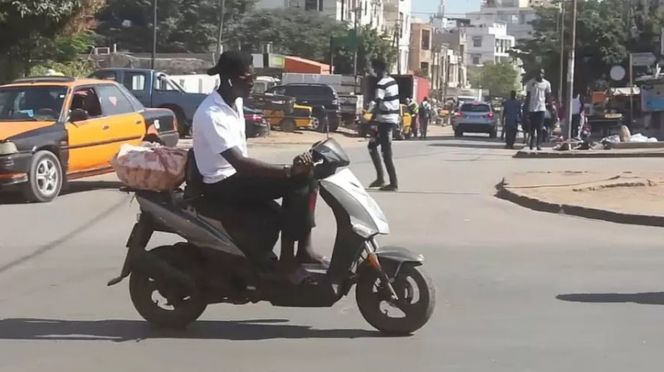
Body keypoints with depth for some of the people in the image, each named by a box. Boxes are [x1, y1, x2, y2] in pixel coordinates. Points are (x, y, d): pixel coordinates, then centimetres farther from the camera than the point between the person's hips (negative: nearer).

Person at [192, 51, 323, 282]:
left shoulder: (235, 102, 6)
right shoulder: (211, 114, -23)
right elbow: (238, 162, -31)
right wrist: (288, 170, -34)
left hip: (238, 174, 9)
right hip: (222, 185, -9)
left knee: (305, 176, -2)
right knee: (295, 181, -24)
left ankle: (303, 247, -5)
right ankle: (287, 258, -20)